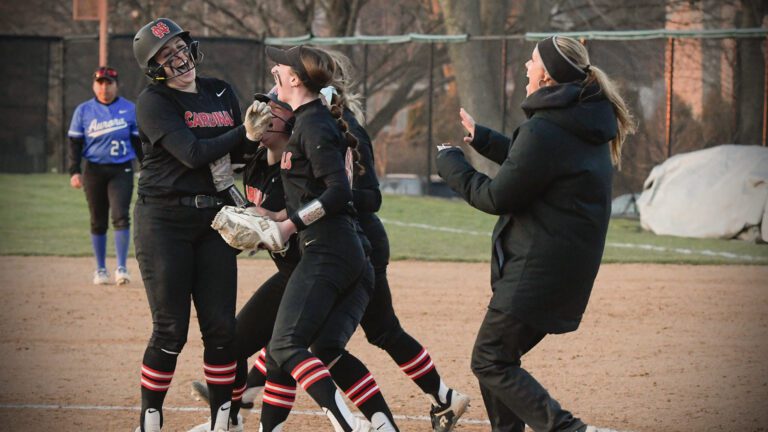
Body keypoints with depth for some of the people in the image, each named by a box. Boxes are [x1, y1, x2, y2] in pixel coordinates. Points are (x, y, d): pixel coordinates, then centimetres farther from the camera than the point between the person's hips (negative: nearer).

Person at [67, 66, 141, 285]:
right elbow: (75, 143, 4)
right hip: (94, 170, 1)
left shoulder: (130, 109, 4)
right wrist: (74, 172, -6)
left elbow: (139, 142, 9)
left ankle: (122, 267, -13)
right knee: (98, 222, 6)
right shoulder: (83, 111, 5)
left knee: (121, 216, -15)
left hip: (122, 170, -1)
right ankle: (100, 269, 15)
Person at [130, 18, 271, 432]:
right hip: (164, 221, -5)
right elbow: (192, 153, -19)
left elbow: (236, 152, 15)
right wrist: (245, 133, -23)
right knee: (171, 330, -5)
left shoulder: (221, 92, 11)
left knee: (221, 327, 2)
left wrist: (257, 136, -5)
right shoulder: (153, 102, -8)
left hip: (215, 219, 5)